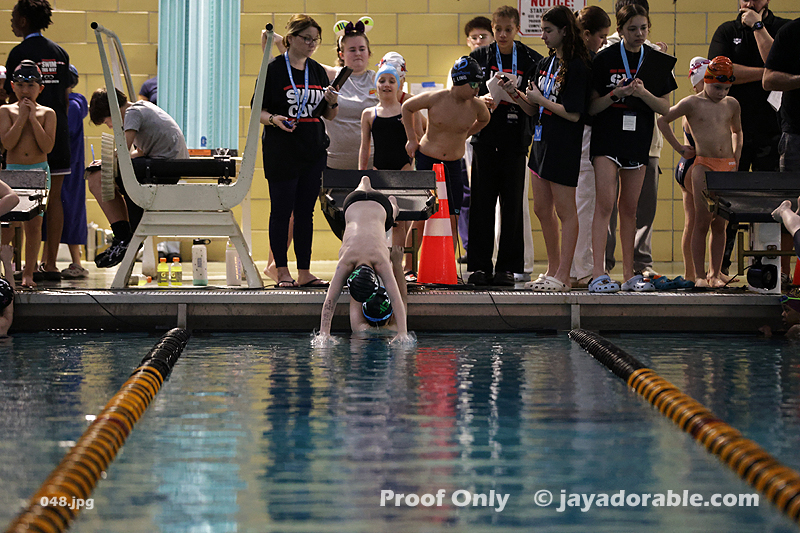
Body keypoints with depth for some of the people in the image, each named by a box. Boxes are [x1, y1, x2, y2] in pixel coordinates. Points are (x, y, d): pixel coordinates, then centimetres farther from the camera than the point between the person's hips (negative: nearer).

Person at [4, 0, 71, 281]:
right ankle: (50, 264, 7)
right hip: (58, 132, 5)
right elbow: (65, 97, 13)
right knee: (54, 199, 6)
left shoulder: (19, 53, -7)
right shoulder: (60, 53, 11)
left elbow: (14, 98, -8)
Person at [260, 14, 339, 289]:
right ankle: (282, 272, 3)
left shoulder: (318, 71, 12)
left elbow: (329, 116, 17)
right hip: (282, 152, -5)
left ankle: (304, 273, 10)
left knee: (306, 212, 7)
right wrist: (274, 119, -23)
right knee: (281, 210, -2)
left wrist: (332, 103, -4)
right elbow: (258, 111, -4)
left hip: (313, 152, 5)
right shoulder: (274, 69, -4)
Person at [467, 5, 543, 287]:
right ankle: (480, 266, 5)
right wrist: (480, 100, -16)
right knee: (482, 203, 0)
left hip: (515, 141, -1)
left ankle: (507, 267, 7)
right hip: (485, 139, 1)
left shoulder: (531, 59, 4)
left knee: (512, 205, 1)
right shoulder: (479, 57, 7)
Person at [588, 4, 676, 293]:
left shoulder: (656, 61, 6)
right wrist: (616, 94, -19)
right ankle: (598, 274, -17)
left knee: (629, 208, 9)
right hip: (606, 138, -3)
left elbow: (665, 107, 5)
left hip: (639, 140, 3)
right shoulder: (605, 59, -3)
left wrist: (642, 93, -13)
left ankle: (629, 274, 15)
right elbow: (591, 106, -2)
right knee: (605, 203, -13)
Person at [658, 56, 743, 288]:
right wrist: (679, 148, 3)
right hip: (703, 166, -4)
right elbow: (662, 120, 5)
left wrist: (736, 156, 16)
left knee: (720, 223, 3)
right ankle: (700, 275, -4)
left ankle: (716, 274, 7)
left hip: (728, 168, 4)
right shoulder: (692, 103, 0)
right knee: (703, 221, -8)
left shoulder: (731, 104, 13)